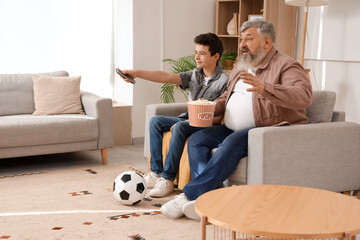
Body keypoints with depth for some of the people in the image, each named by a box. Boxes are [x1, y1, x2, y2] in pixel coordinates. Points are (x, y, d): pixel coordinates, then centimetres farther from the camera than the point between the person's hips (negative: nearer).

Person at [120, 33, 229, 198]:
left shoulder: (224, 81, -10)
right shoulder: (194, 75, 8)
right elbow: (166, 77, -3)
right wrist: (137, 73, -14)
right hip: (188, 119, 8)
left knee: (180, 127, -34)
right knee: (155, 121, -9)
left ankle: (167, 179, -26)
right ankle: (156, 174, -11)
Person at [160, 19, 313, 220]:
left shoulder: (285, 65, -8)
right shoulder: (241, 66, 19)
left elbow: (305, 96, -25)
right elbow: (228, 96, 32)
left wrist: (264, 89, -39)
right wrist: (214, 107, 8)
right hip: (233, 129, 8)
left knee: (233, 142, -34)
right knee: (197, 140, -10)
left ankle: (190, 194, -28)